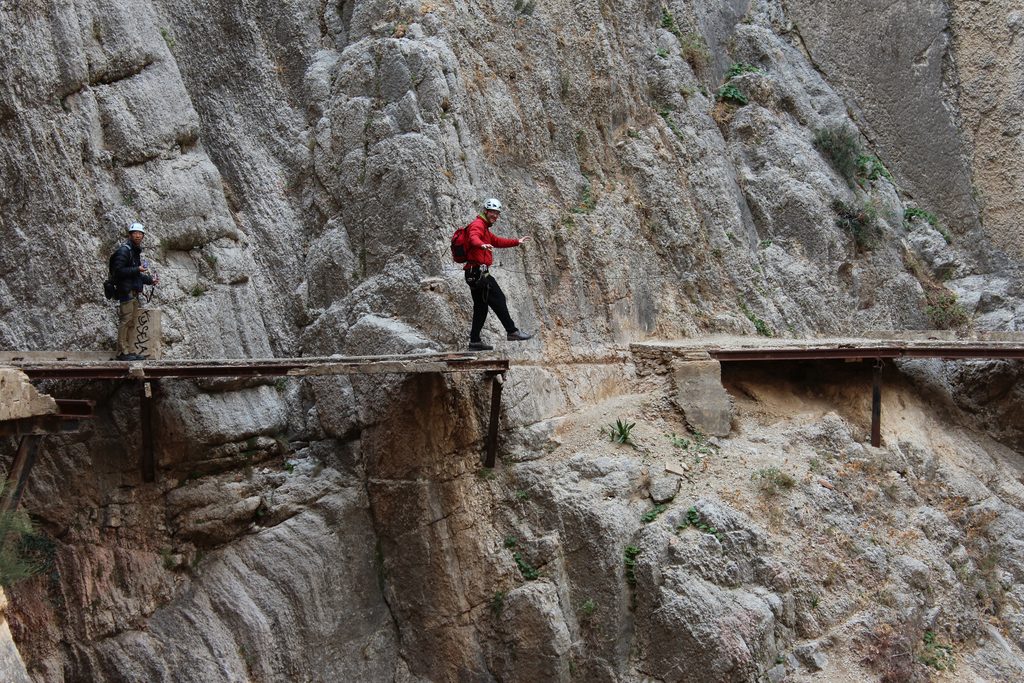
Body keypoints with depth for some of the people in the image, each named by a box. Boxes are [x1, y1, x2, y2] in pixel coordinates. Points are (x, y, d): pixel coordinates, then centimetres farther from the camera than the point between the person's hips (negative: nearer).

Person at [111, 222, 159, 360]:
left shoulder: (136, 251, 21)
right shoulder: (124, 250, -9)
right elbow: (118, 270, -18)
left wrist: (150, 279, 19)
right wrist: (137, 270, -19)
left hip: (134, 292, 10)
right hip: (125, 291, -10)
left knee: (131, 322, 9)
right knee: (125, 320, -11)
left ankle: (127, 351, 13)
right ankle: (122, 352, -10)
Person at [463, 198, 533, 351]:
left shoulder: (485, 229, 27)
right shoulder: (477, 225, -6)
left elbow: (497, 241, 42)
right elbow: (473, 237, -29)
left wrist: (517, 242, 47)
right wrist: (482, 245, -51)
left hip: (474, 273, 11)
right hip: (479, 271, -11)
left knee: (481, 307, 10)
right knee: (498, 299, -9)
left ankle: (475, 341, 10)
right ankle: (512, 331, -8)